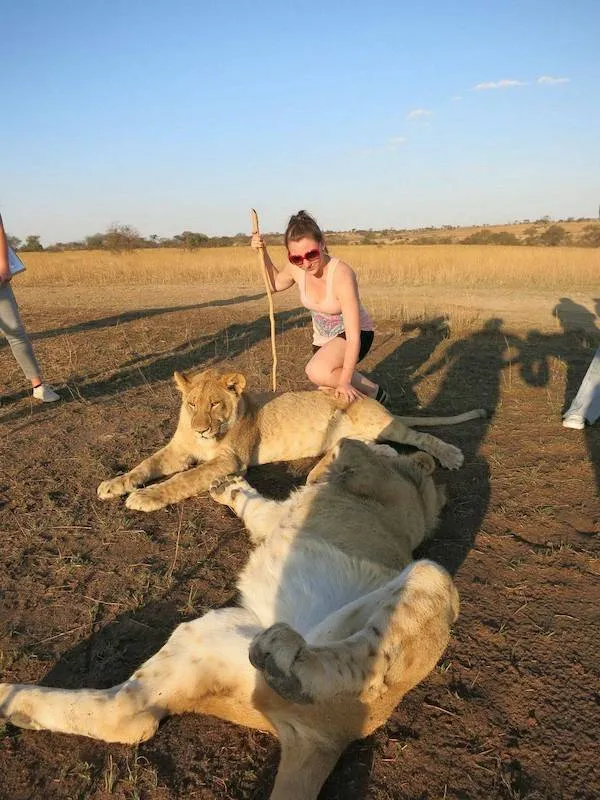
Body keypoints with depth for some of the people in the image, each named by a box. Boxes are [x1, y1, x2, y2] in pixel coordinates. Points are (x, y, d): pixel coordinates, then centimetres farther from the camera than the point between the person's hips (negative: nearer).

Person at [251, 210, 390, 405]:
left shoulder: (341, 274, -32)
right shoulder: (296, 268, -16)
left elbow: (353, 336, -34)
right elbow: (275, 284, 10)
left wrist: (344, 382, -40)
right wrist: (262, 253, -6)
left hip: (355, 334, -6)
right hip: (322, 338, 6)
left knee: (318, 372, -34)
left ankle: (375, 393, -11)